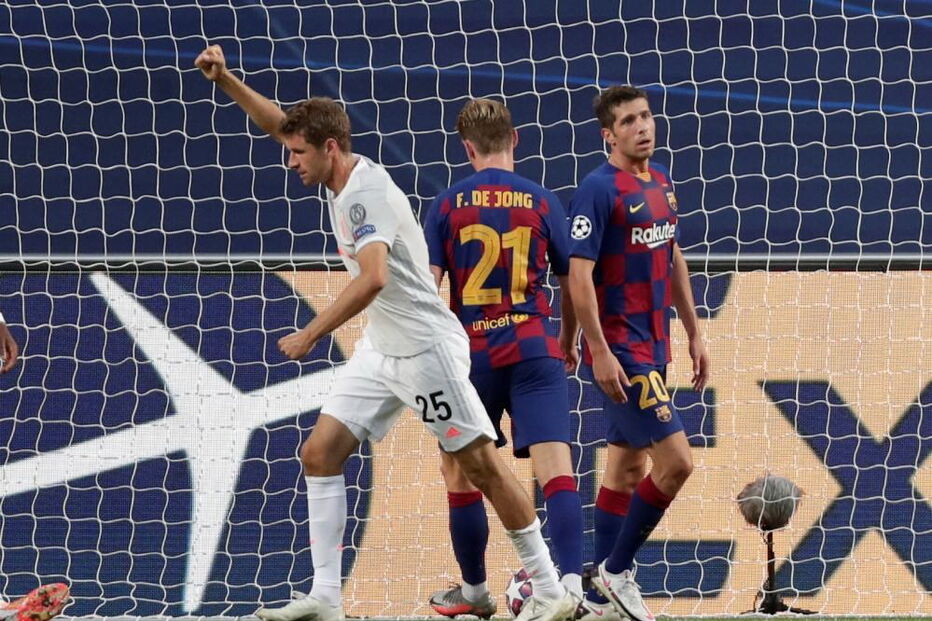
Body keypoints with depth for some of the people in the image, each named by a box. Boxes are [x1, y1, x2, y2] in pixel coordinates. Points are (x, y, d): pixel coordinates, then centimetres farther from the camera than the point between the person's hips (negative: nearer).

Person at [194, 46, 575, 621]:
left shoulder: (368, 194, -21)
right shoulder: (342, 175, 5)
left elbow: (373, 278, -35)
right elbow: (281, 122, 20)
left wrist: (310, 334, -32)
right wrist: (225, 79, 11)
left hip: (427, 350, -10)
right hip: (381, 351, 10)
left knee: (483, 465, -5)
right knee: (320, 453, 1)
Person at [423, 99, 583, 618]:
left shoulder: (449, 205, 2)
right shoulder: (543, 202, 5)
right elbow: (573, 283, 12)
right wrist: (570, 342, 29)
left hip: (471, 355, 0)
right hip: (534, 350, 0)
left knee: (459, 472, 17)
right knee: (556, 468, -8)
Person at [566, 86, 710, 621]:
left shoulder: (662, 182, 10)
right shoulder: (600, 190, -15)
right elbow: (579, 276, -19)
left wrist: (694, 333, 19)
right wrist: (600, 352, -22)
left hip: (653, 346, 9)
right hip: (619, 349, -9)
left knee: (626, 466, 12)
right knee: (676, 460, -13)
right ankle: (616, 571, 1)